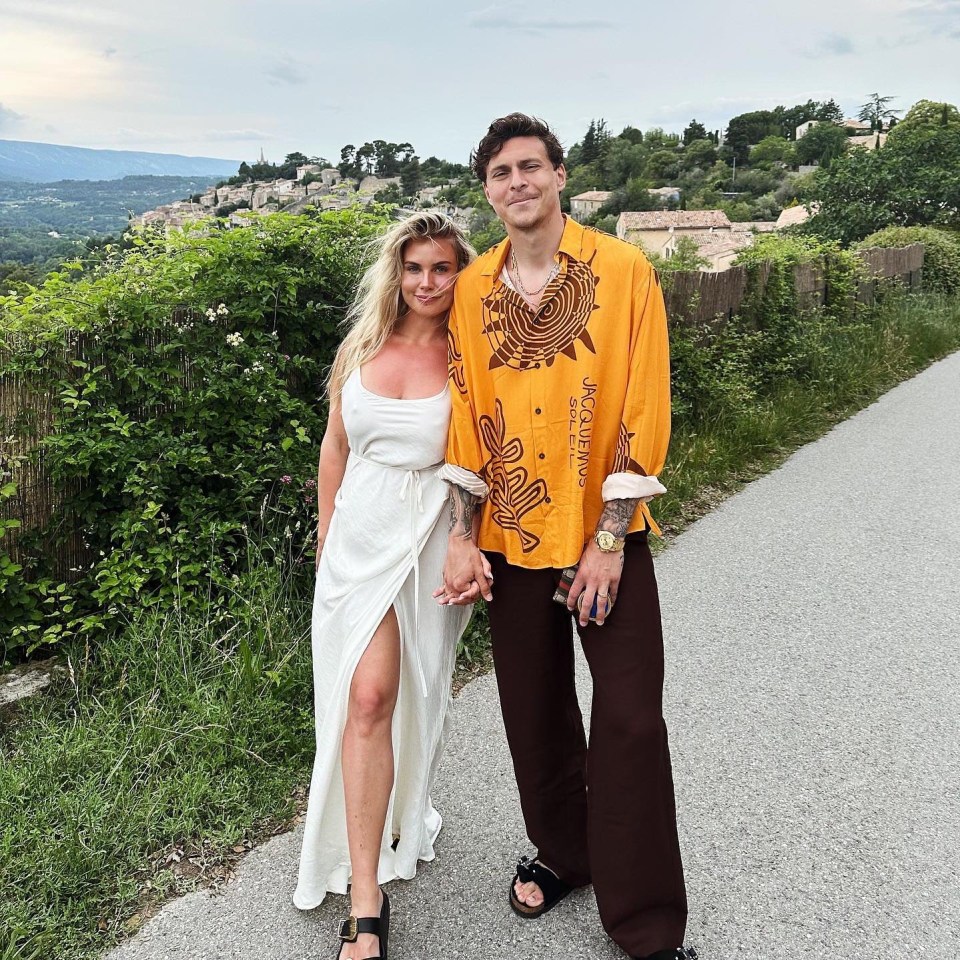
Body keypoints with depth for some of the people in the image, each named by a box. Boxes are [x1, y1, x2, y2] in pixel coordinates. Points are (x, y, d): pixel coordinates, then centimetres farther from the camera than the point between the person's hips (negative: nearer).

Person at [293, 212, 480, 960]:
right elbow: (335, 447, 13)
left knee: (412, 694, 11)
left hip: (432, 535, -1)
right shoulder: (362, 348, 5)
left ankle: (403, 820, 42)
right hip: (361, 532, 1)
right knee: (367, 698, -7)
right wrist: (326, 533, 16)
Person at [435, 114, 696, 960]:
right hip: (513, 535, 3)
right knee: (536, 709, 16)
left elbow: (643, 411, -10)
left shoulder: (624, 272, -6)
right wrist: (463, 539, -3)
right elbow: (467, 418, 4)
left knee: (630, 722, 0)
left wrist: (608, 543, -14)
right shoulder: (473, 290, 4)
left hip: (605, 535, -3)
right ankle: (562, 851, 40)